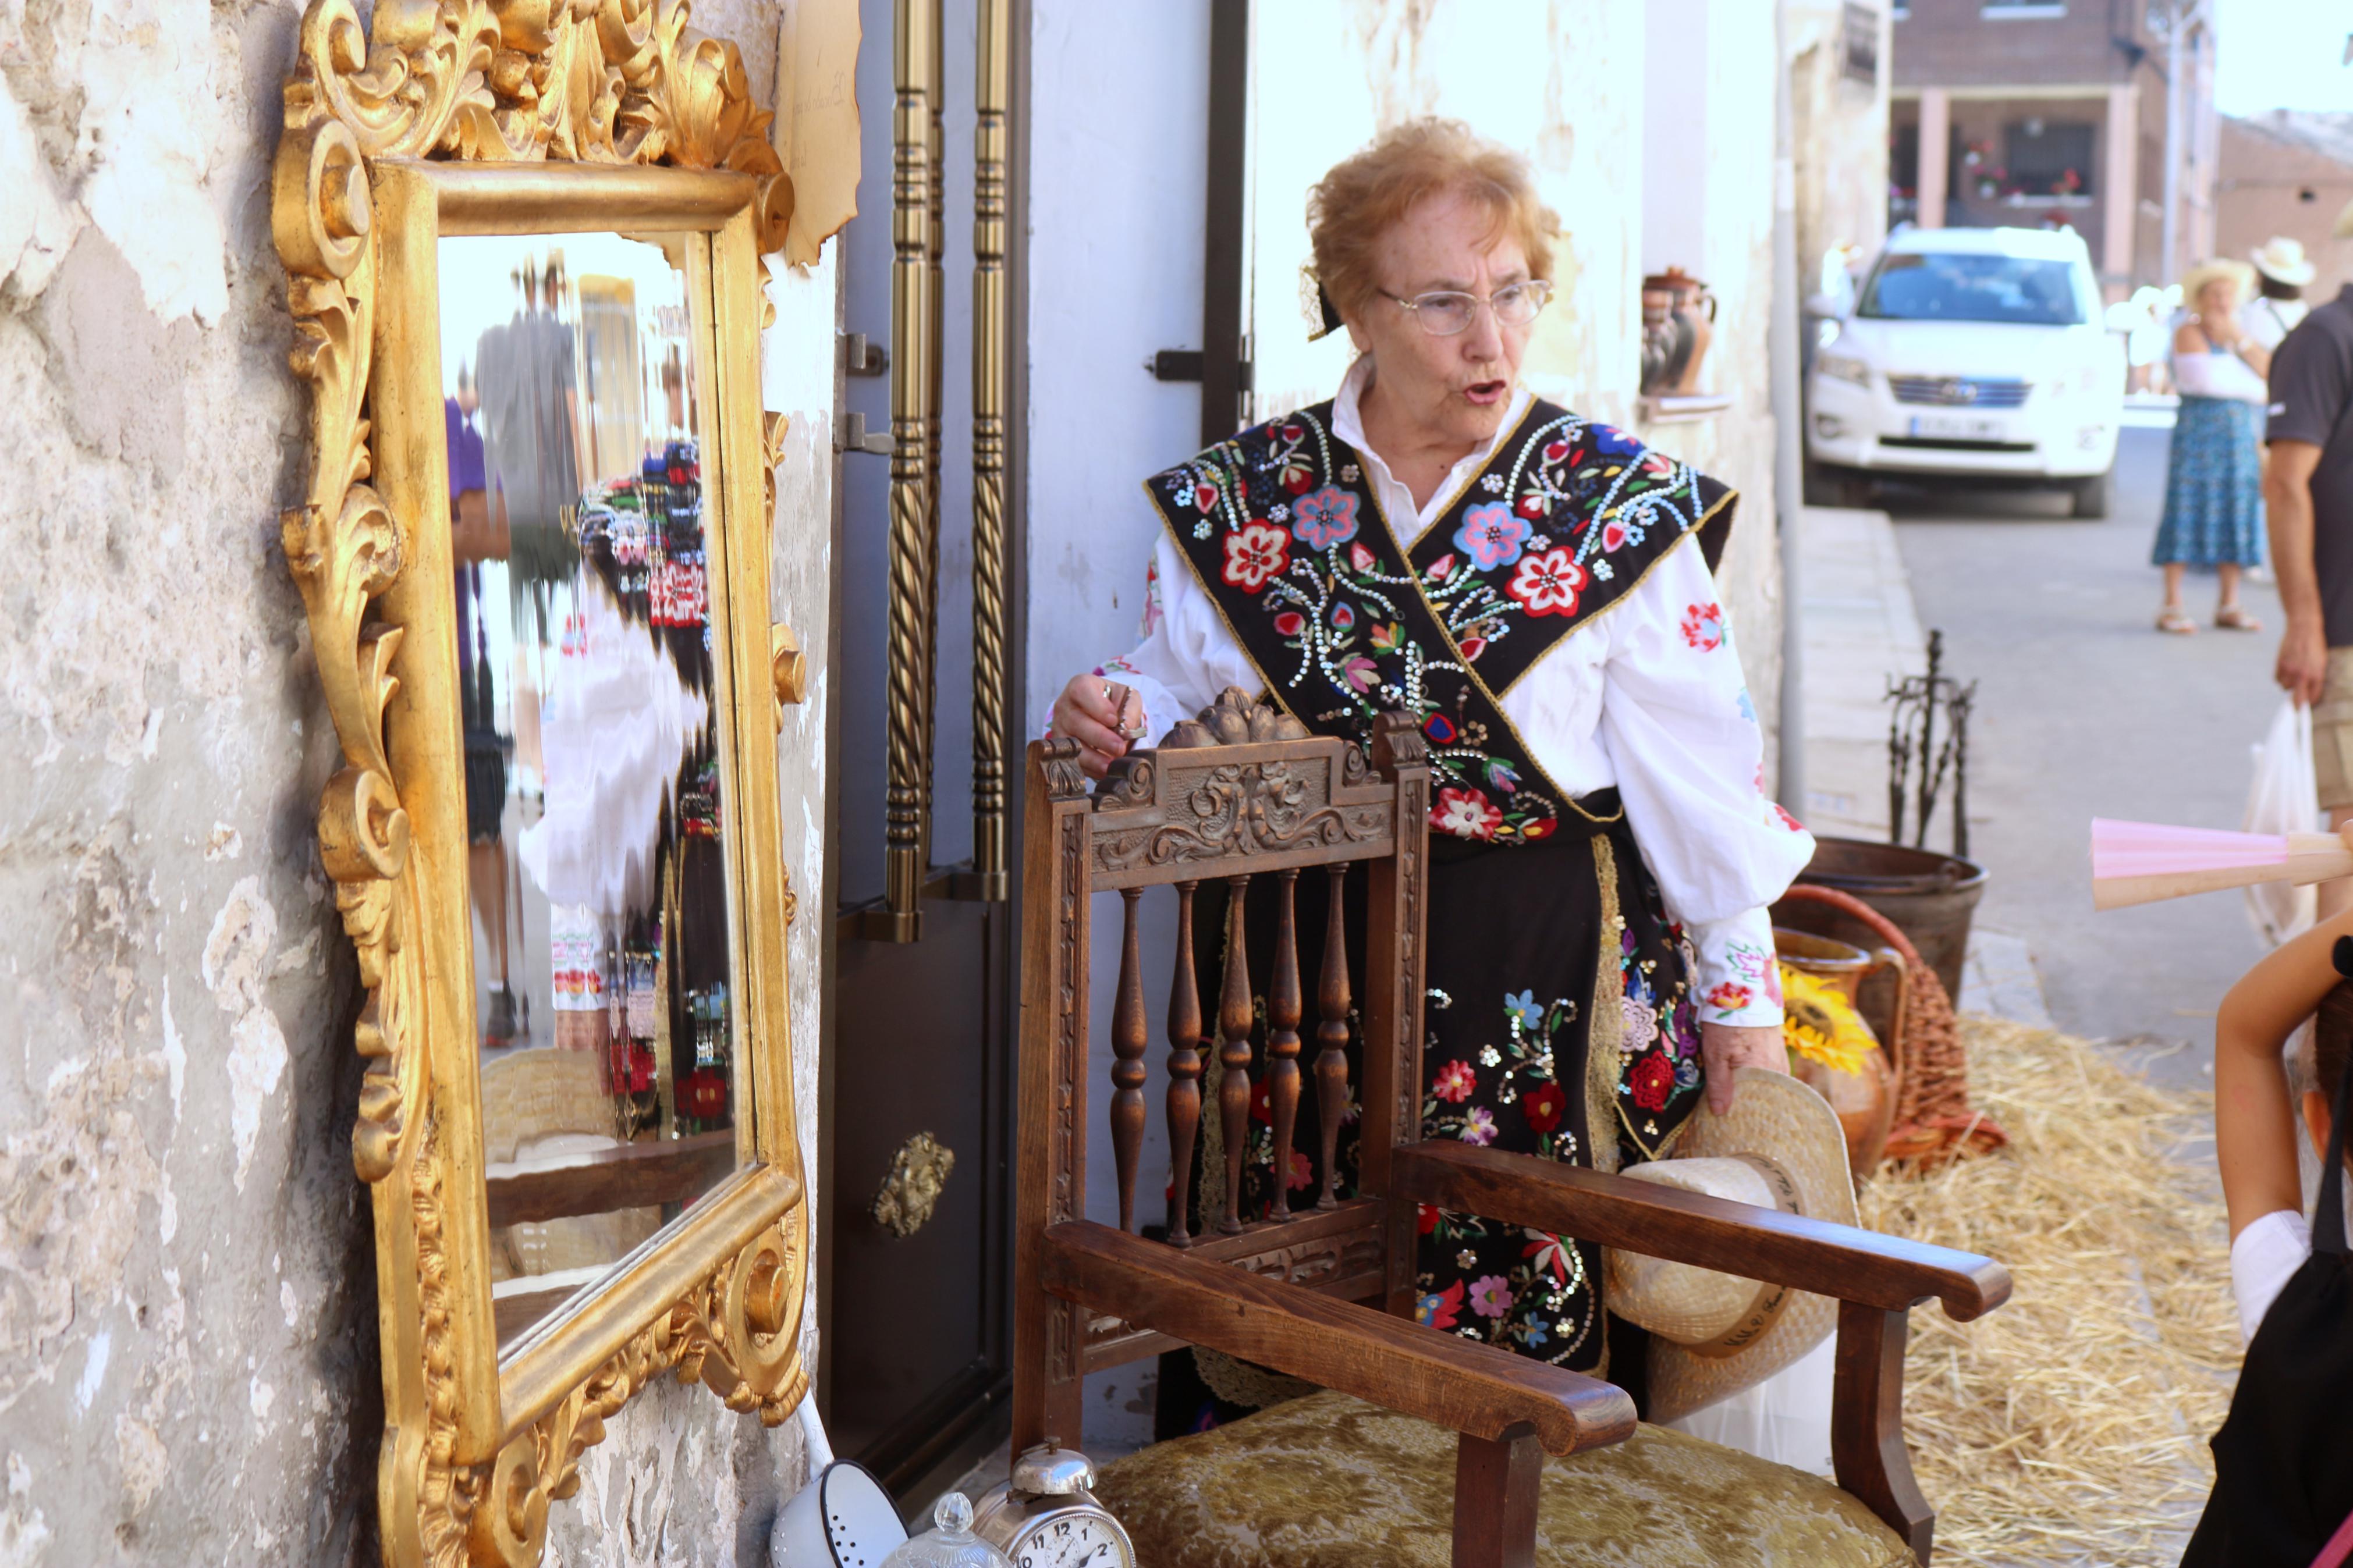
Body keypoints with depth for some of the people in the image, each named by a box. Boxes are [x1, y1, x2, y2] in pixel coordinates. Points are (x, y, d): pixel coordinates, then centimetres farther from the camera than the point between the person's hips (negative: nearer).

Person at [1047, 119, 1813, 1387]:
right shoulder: (1241, 498, 3)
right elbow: (1180, 680, 14)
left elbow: (1696, 771, -1)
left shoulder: (1618, 509, -2)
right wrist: (1116, 713, -9)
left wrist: (1742, 994, 0)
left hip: (1552, 978, -2)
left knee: (1547, 1319, -2)